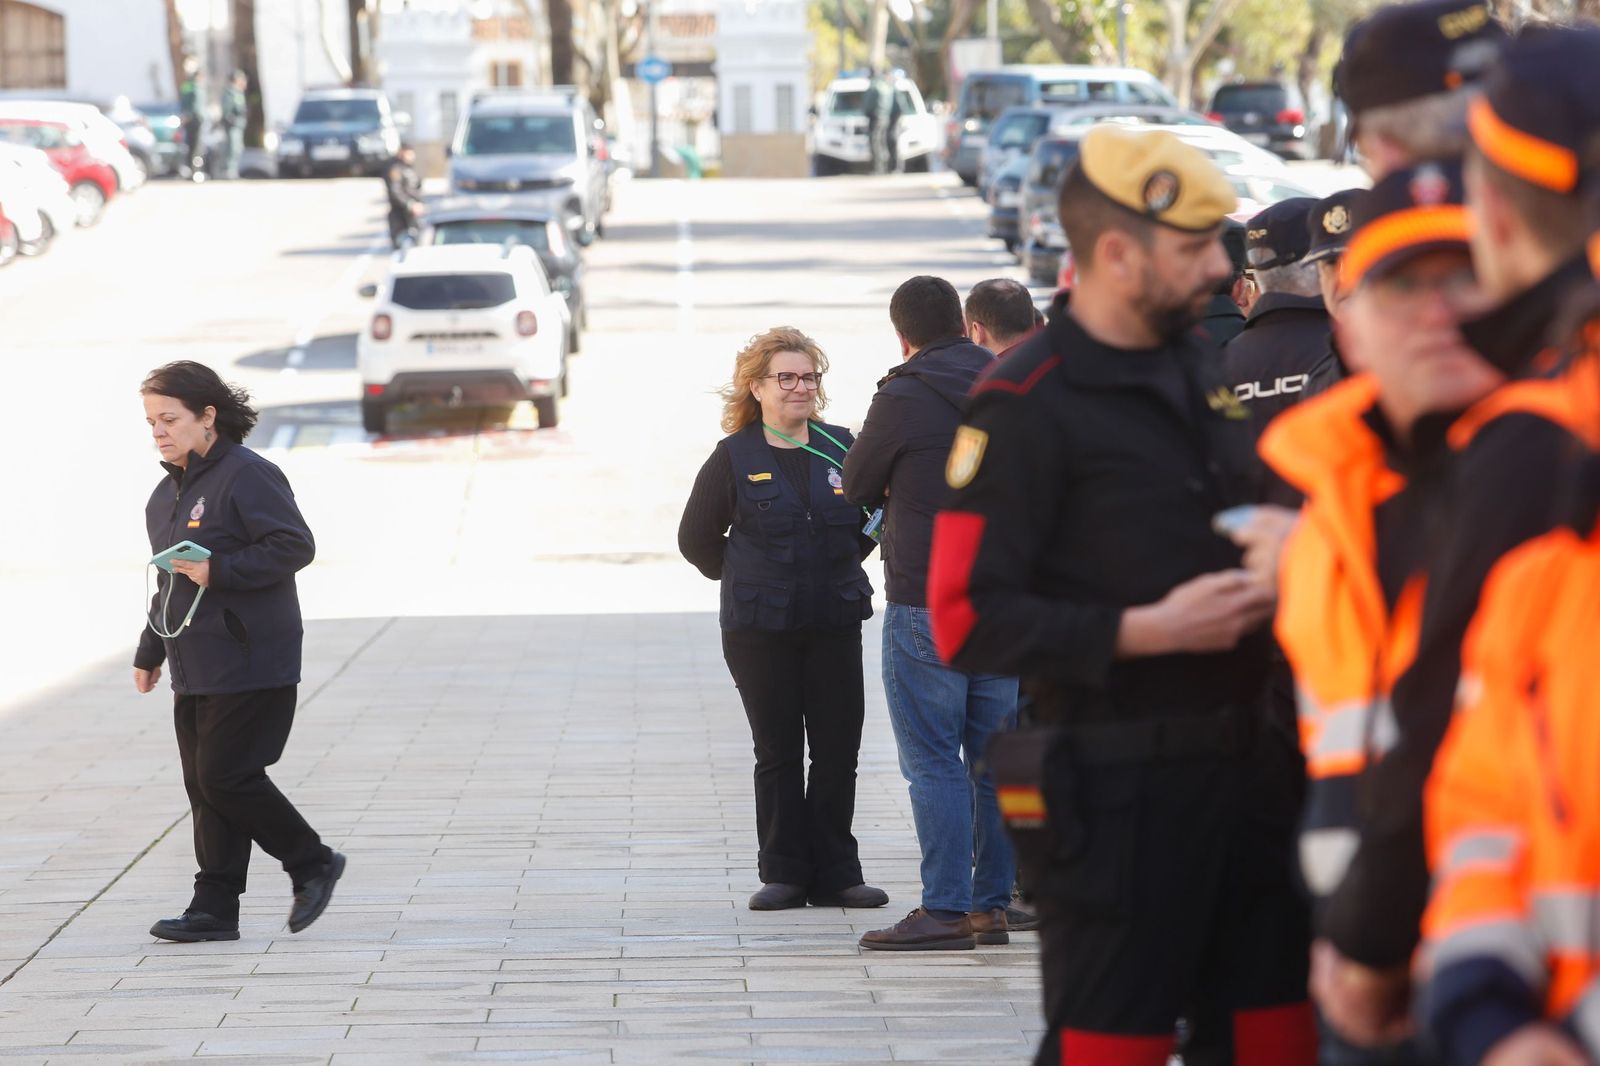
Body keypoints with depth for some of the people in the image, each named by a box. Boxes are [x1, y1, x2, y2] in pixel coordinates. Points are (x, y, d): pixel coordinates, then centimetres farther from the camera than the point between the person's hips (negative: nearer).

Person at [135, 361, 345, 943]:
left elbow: (294, 546, -18)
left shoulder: (248, 476, -12)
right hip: (195, 670, 9)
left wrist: (219, 571, -24)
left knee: (226, 777, -10)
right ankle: (214, 910, 9)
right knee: (204, 786, 6)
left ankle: (312, 863, 7)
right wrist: (150, 653, 25)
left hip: (249, 666, -9)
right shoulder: (168, 493, 16)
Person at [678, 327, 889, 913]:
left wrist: (840, 569, 11)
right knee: (778, 753, 3)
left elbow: (872, 521, 19)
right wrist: (747, 579, 5)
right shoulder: (735, 457, -2)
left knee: (839, 751, 2)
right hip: (759, 628, -2)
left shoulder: (841, 449, 5)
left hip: (834, 622, 2)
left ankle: (835, 875, 9)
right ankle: (784, 874, 9)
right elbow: (696, 539, 6)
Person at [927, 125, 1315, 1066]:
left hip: (1246, 766, 8)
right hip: (1119, 785, -8)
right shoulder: (1028, 406, -11)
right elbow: (969, 623, -16)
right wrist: (1150, 630, -19)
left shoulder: (1198, 369, 15)